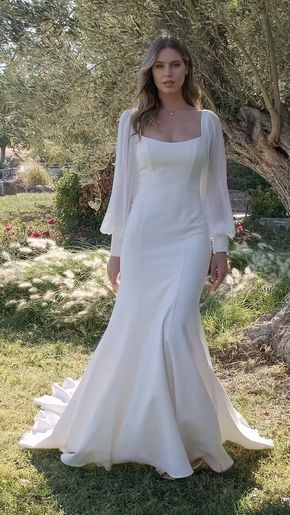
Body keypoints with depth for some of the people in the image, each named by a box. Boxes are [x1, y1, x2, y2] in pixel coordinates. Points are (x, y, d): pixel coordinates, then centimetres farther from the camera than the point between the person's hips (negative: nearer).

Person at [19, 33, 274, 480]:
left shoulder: (207, 121, 7)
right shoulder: (132, 120, 6)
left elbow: (215, 187, 8)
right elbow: (124, 185, 7)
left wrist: (221, 246, 3)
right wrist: (116, 249, 5)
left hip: (190, 237, -1)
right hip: (143, 236, 1)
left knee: (174, 329, -13)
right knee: (136, 331, 1)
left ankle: (183, 437, 5)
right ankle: (141, 427, 24)